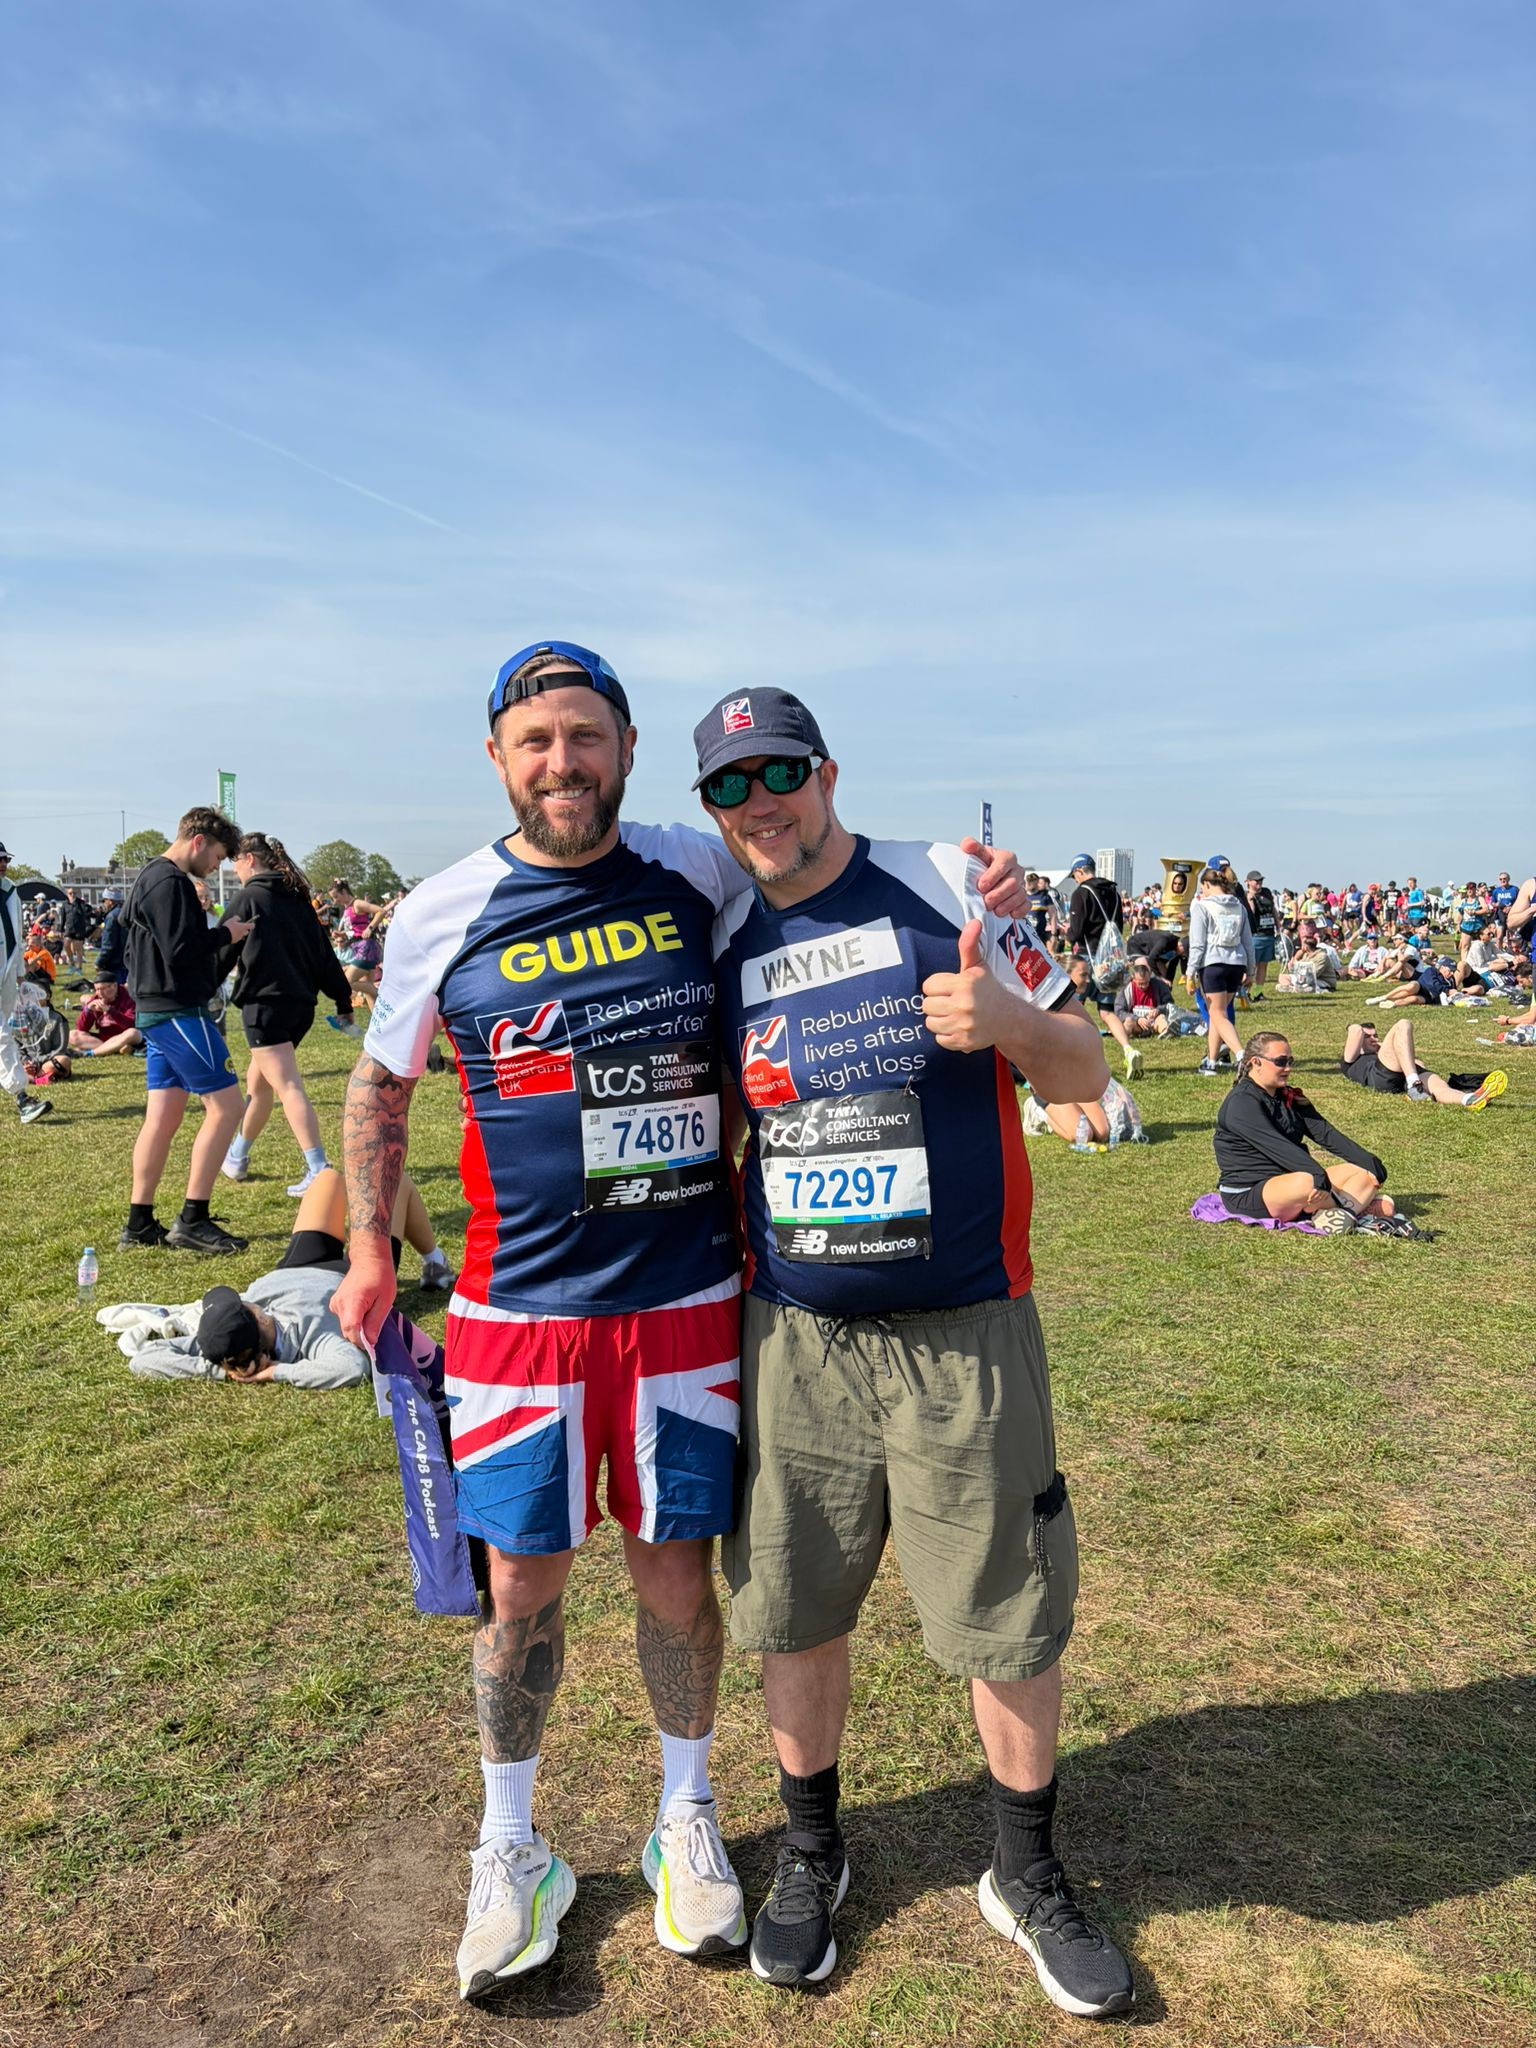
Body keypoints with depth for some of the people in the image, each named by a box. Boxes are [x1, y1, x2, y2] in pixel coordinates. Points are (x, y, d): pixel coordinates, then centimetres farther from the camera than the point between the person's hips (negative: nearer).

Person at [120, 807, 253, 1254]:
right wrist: (225, 935, -9)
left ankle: (139, 1225, 15)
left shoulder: (154, 878, 19)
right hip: (177, 1012, -10)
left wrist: (226, 937, 9)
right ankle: (192, 1221, -5)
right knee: (225, 1106, -7)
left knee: (163, 1116, 11)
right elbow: (179, 951, -23)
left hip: (157, 1012, 10)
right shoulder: (169, 882, -14)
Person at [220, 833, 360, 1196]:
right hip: (301, 1003, 8)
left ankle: (318, 1171, -20)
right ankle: (237, 1156, 36)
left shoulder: (248, 897, -4)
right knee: (257, 1080, 22)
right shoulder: (297, 898, 15)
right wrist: (343, 1000, 13)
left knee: (288, 1086, -12)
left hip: (265, 1002, -8)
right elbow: (324, 953, 13)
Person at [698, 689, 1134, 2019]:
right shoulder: (724, 944, 4)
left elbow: (1086, 1075, -2)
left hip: (966, 1334, -2)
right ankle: (811, 1852, 40)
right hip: (794, 1336, 3)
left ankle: (1029, 1877, 36)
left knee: (1013, 1616, 10)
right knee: (794, 1610, 13)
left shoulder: (946, 887, -4)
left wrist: (1013, 1021, -22)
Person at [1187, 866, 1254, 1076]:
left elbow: (1197, 943, -8)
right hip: (1237, 963, 6)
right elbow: (1248, 940, 16)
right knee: (1217, 1012, 16)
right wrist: (1249, 970, 23)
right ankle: (1210, 1062, 20)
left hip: (1213, 964, -6)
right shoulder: (1238, 906, 13)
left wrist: (1191, 973, -5)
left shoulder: (1201, 906, -4)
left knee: (1218, 1015, -3)